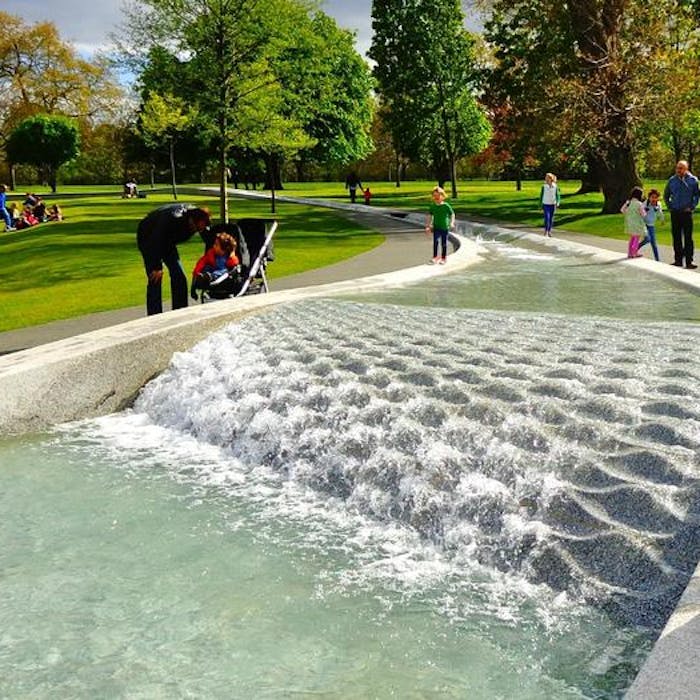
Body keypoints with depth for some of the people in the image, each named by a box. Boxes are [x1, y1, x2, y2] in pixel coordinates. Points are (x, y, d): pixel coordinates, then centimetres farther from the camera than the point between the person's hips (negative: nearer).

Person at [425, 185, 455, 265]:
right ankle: (434, 257, -9)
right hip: (436, 227, 1)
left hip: (445, 227, -1)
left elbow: (452, 214, -1)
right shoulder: (432, 206, 0)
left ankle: (443, 258, 20)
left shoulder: (446, 206, -8)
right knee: (436, 241, -15)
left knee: (444, 243, 6)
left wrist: (452, 223, -14)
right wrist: (428, 226, 7)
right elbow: (430, 216, 7)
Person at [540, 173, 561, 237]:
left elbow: (558, 195, -1)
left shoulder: (555, 186, -4)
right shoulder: (544, 186, -6)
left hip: (552, 204, 2)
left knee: (551, 219, 7)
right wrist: (540, 205, 3)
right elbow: (541, 196, 2)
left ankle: (549, 231, 19)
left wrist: (558, 203, -16)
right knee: (547, 218, -12)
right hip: (546, 204, -2)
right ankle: (546, 231, -1)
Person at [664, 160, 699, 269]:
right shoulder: (672, 180, 5)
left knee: (688, 237, -3)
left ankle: (689, 261, 0)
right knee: (676, 237, 7)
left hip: (686, 212, -3)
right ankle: (678, 260, 14)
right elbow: (666, 195, 18)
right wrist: (669, 207, 10)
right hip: (675, 213, 3)